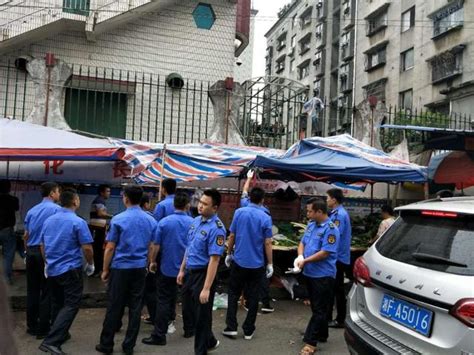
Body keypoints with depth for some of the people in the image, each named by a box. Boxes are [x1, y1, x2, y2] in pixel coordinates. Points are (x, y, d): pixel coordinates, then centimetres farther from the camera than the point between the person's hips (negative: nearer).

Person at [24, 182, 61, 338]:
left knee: (32, 290, 13)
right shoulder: (56, 209, -7)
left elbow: (26, 235, 16)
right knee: (47, 291, 1)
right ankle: (43, 329, 5)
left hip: (32, 251, 6)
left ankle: (32, 326, 21)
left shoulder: (32, 211, 12)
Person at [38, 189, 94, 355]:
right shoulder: (78, 222, -15)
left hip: (52, 269, 7)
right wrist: (90, 264, 1)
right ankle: (51, 341, -13)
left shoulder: (48, 220, 6)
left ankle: (60, 334, 31)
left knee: (57, 303, 19)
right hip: (70, 269, -7)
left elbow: (42, 245, 14)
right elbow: (86, 248, -15)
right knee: (71, 304, -4)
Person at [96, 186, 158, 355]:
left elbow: (110, 248, -7)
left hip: (120, 268, -3)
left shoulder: (118, 219, -9)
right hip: (140, 268, 3)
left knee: (114, 307, 6)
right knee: (135, 307, 7)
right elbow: (152, 247, 6)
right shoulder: (151, 220, 2)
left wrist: (105, 270, 2)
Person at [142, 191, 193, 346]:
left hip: (168, 268, -1)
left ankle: (159, 335, 3)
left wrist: (152, 261, 8)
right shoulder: (193, 223, -6)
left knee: (164, 301, 3)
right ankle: (189, 329, 28)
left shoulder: (164, 222, -10)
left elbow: (156, 245, -7)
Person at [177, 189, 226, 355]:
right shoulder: (196, 221, 3)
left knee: (201, 315, 8)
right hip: (189, 273, 9)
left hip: (202, 274, -8)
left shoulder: (216, 229, -22)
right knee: (188, 310, 21)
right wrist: (182, 270, 16)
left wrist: (206, 288, -25)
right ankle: (209, 341, 43)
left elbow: (214, 260, -24)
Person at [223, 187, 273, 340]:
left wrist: (229, 254, 13)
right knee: (253, 297, 9)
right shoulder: (265, 218, -8)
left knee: (233, 294, 14)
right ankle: (248, 330, 16)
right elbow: (267, 243, -8)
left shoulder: (239, 212, -4)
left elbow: (232, 236, 0)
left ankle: (231, 327, 11)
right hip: (257, 264, -1)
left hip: (239, 261, 1)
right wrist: (270, 264, 0)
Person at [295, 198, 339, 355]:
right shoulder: (311, 225, 8)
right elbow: (302, 242, 14)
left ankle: (310, 342, 1)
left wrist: (305, 261, -17)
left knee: (319, 310, -1)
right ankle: (321, 334, 34)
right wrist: (300, 256, -7)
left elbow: (325, 253, -22)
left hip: (323, 275, -8)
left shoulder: (330, 229, -17)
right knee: (316, 307, 20)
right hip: (311, 273, 8)